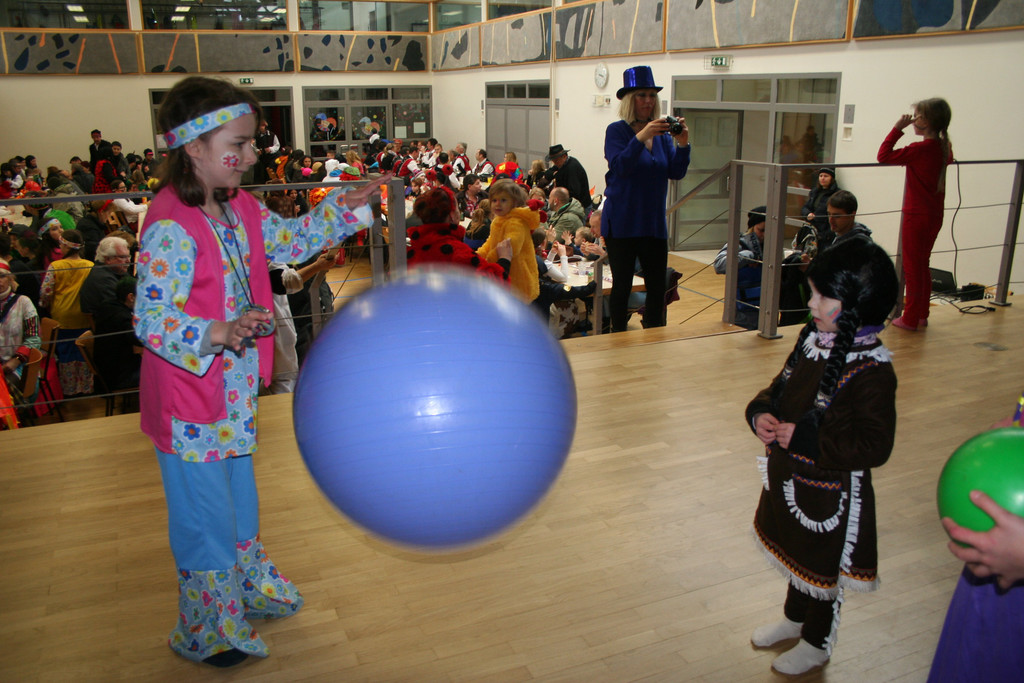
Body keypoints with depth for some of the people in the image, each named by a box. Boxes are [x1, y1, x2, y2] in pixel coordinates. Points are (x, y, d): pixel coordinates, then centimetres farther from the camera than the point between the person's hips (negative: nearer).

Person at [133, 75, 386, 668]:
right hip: (189, 402, -9)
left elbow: (290, 240, 16)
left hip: (234, 392, 9)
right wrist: (219, 334, -43)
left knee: (239, 500, 26)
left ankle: (248, 589, 49)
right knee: (205, 515, 9)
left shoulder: (237, 207, 2)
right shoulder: (170, 228, -25)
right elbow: (151, 320, -28)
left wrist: (346, 207, 9)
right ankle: (208, 631, 31)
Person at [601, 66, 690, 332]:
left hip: (654, 223, 5)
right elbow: (620, 166, -20)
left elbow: (676, 172, 1)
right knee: (622, 285, 2)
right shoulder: (617, 131, -4)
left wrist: (682, 144, -16)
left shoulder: (662, 134, 9)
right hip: (622, 223, -5)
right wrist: (642, 137, -31)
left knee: (658, 286, 6)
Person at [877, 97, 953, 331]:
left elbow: (883, 156, -21)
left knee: (912, 268, 1)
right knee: (922, 266, 18)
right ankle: (921, 315, 25)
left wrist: (897, 129, -15)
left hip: (916, 217, -8)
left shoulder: (920, 149, -20)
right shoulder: (944, 148, 4)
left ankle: (910, 319, 7)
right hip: (935, 216, 8)